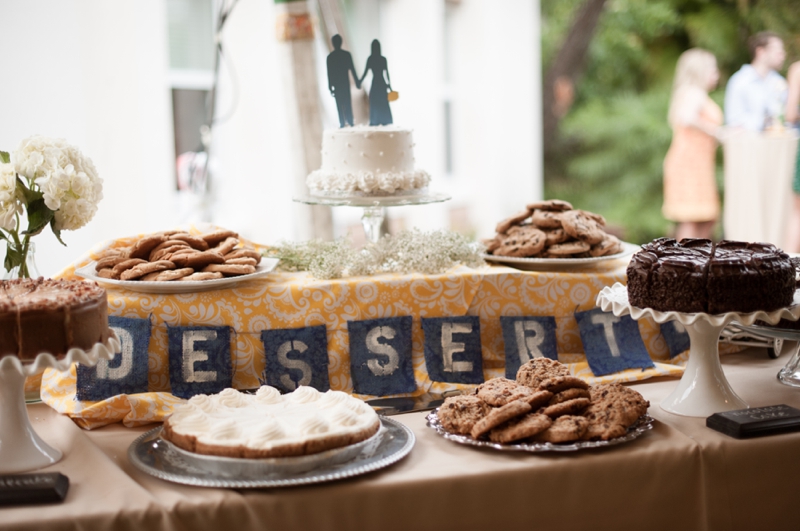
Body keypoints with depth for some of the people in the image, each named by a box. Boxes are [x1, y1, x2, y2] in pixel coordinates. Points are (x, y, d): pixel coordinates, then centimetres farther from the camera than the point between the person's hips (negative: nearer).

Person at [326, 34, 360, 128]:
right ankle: (350, 121, 6)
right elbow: (352, 69, -3)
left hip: (336, 83, -1)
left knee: (339, 104, 4)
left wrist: (330, 87, 0)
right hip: (345, 81, 1)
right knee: (347, 102, 8)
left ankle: (342, 122, 1)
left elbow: (329, 73, -5)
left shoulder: (330, 56, -7)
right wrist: (357, 82, 3)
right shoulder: (347, 54, -5)